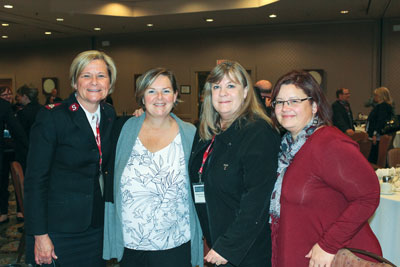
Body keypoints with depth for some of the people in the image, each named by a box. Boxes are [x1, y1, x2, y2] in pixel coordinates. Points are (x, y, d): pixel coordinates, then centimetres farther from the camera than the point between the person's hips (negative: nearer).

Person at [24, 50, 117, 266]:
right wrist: (40, 235, -15)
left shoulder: (110, 115, 4)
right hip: (60, 229, -5)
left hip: (98, 224, 5)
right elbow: (35, 179, -13)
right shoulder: (52, 117, -14)